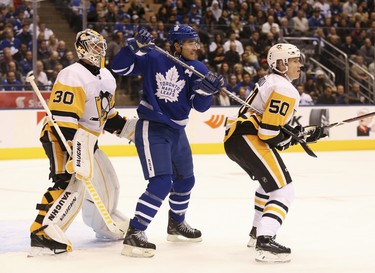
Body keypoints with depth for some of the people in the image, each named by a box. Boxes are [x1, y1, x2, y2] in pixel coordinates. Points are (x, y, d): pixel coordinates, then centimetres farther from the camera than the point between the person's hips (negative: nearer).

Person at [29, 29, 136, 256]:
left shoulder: (107, 78, 10)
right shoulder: (73, 76, -21)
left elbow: (107, 115, 22)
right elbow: (62, 118, -27)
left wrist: (131, 127, 13)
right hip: (60, 137, -10)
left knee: (107, 183, 18)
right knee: (71, 183, -29)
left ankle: (105, 225, 43)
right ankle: (42, 233, -34)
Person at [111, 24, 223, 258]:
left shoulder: (197, 69, 0)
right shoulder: (153, 58, -11)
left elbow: (200, 105, -6)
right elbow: (119, 67, -10)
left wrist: (207, 89, -26)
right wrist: (135, 46, -24)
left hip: (176, 131, 7)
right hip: (151, 128, -7)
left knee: (185, 180, 22)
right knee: (161, 182, -20)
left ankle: (176, 225, 47)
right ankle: (133, 235, -18)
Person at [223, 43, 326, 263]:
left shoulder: (270, 81, 23)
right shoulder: (285, 89, -10)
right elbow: (269, 131, -17)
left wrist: (297, 134, 14)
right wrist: (293, 139, -1)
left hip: (234, 138, 11)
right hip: (249, 140, -11)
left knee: (269, 183, 32)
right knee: (283, 190, -13)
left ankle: (258, 231, 40)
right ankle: (264, 242, -27)